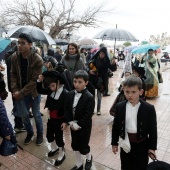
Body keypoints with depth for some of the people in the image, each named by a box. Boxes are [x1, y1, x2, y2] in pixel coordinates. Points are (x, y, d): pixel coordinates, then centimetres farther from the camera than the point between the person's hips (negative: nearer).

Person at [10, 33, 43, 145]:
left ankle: (40, 134, 33)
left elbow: (34, 80, -21)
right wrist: (15, 90, -13)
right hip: (21, 91, 4)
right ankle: (30, 132, 39)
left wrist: (21, 93, -20)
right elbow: (13, 74, 0)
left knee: (36, 114, 10)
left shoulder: (37, 60, -21)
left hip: (34, 91, -4)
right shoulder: (15, 57, -7)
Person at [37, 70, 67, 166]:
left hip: (59, 120, -7)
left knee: (59, 137, 8)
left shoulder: (65, 93, -23)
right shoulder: (51, 90, -3)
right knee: (49, 135, 22)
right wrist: (39, 81, -11)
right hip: (51, 118, 7)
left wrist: (65, 121, -21)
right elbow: (40, 91, 4)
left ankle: (62, 155, 32)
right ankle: (54, 148, 51)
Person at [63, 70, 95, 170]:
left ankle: (89, 158, 40)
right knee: (75, 145, 17)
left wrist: (78, 125, -20)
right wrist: (70, 122, -9)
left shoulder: (90, 97, -21)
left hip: (84, 126, -6)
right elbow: (66, 109, 1)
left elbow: (88, 115, -22)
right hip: (73, 125, 6)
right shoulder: (70, 94, -2)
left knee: (83, 147, 6)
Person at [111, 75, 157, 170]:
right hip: (126, 143, 2)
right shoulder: (120, 107, -8)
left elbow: (153, 129, -7)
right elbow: (116, 126, 0)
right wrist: (114, 143, 4)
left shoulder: (149, 108, -14)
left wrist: (152, 147, -6)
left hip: (142, 144, -1)